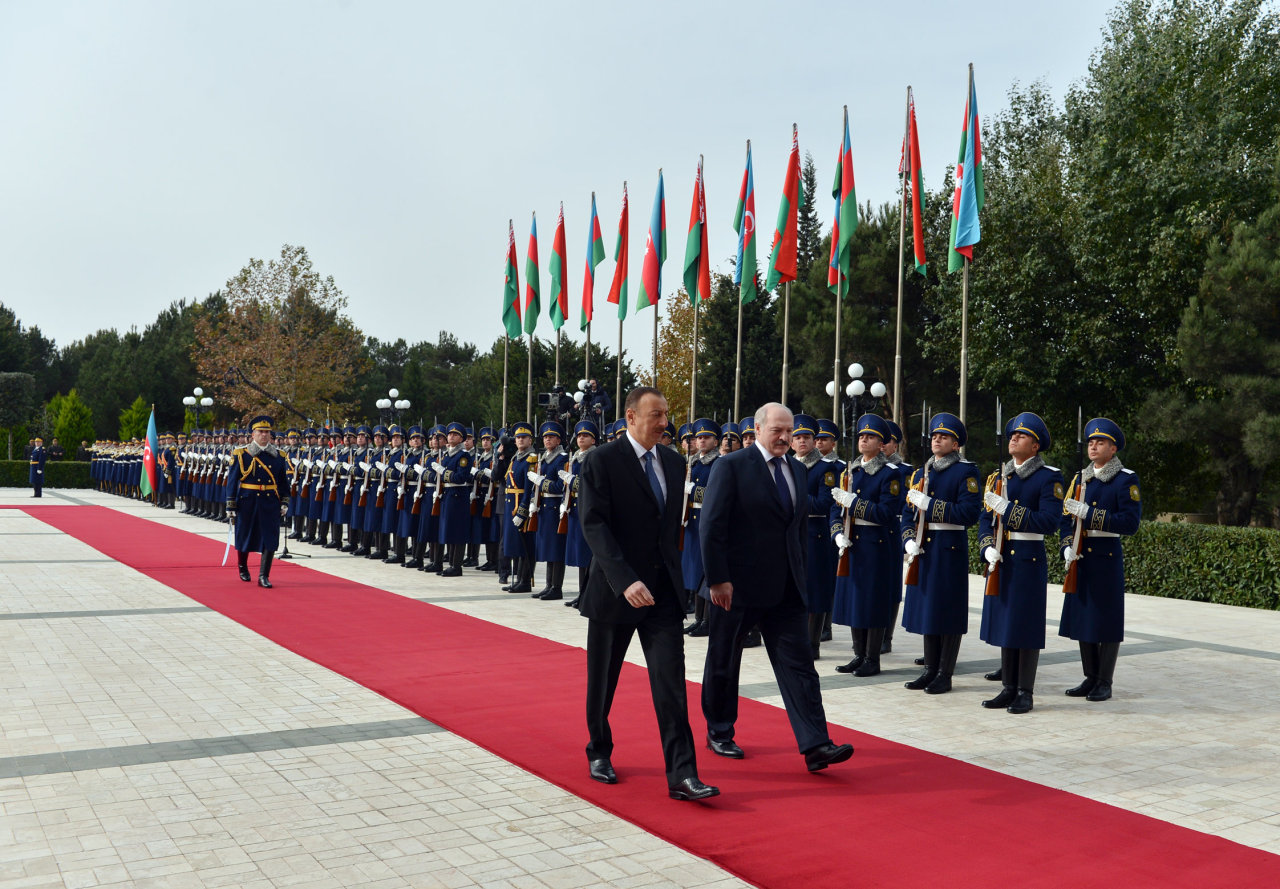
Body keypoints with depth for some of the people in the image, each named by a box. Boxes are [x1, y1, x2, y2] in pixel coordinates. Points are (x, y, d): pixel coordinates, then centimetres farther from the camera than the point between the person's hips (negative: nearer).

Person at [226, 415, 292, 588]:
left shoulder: (279, 456, 6)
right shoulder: (241, 454, -2)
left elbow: (283, 481, 13)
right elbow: (232, 480, -2)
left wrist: (284, 502, 7)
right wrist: (231, 506, -5)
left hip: (271, 504, 2)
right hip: (247, 502, -2)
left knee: (270, 539, -5)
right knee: (244, 537, 12)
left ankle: (264, 576, 1)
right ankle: (243, 568, 36)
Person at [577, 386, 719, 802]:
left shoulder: (673, 463, 9)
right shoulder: (601, 461, -10)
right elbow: (594, 525, -17)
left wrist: (671, 573, 14)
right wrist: (625, 580, -26)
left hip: (662, 589, 4)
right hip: (615, 590, -4)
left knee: (671, 680, -4)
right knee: (603, 679, 12)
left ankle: (681, 775, -3)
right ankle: (599, 752, 34)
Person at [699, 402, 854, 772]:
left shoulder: (798, 470, 11)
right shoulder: (731, 466, -9)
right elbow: (712, 526, -13)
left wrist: (800, 574, 14)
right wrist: (717, 579, -17)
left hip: (786, 589, 5)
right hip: (738, 587, -5)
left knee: (799, 663, -2)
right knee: (723, 663, 10)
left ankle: (815, 745, -4)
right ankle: (719, 734, 26)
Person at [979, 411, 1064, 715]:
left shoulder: (1049, 477, -6)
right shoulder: (999, 476, 12)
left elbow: (1049, 521, -16)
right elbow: (985, 518, 11)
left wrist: (1007, 509, -20)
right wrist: (988, 548, -7)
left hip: (1029, 561, -6)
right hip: (1001, 561, 6)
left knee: (1026, 627, 0)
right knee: (1004, 622, 10)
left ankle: (1026, 693, 9)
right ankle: (1009, 688, 20)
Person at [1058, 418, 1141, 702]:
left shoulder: (1127, 480, -5)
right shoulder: (1080, 478, 12)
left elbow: (1130, 522, -14)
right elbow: (1066, 517, 12)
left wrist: (1088, 513, -19)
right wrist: (1067, 547, -5)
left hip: (1107, 558, -6)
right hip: (1081, 558, 6)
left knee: (1107, 620, -1)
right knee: (1082, 617, 9)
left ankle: (1105, 683, 8)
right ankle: (1091, 678, 20)